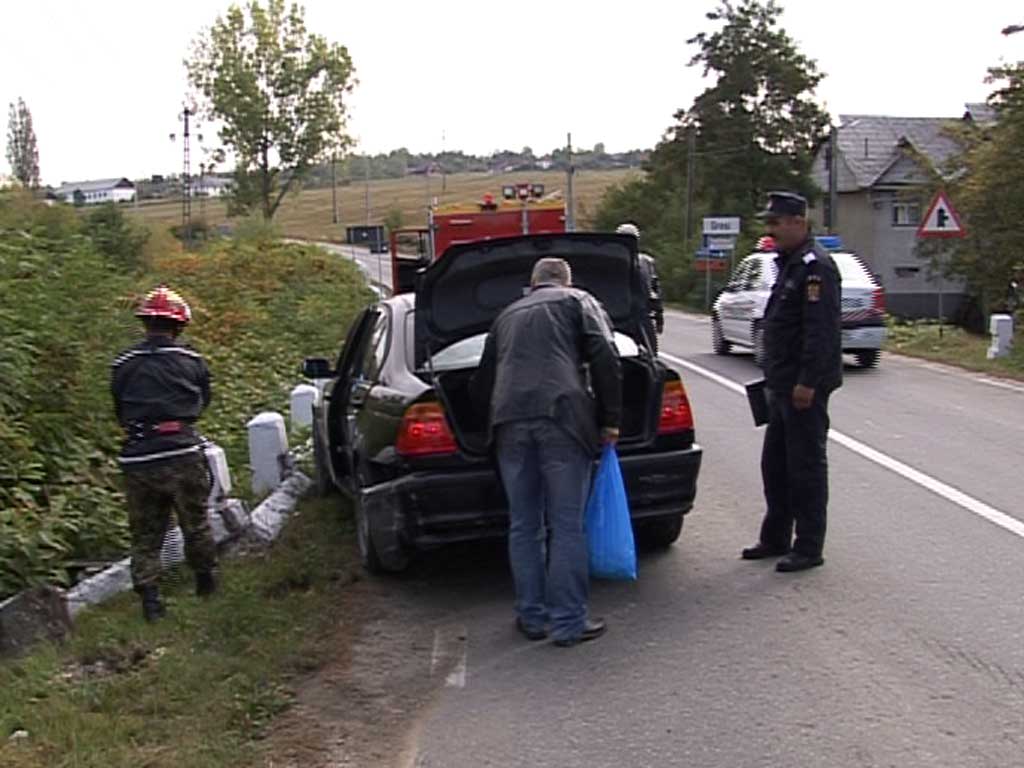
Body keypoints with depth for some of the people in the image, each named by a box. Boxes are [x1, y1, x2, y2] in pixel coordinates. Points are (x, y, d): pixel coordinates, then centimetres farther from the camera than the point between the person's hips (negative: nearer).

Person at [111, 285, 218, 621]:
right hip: (183, 455, -1)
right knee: (196, 523, 18)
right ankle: (206, 580, 32)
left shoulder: (123, 365, 1)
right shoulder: (192, 361, -3)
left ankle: (149, 598, 10)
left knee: (145, 534, 12)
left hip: (138, 459, 1)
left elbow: (120, 412, 10)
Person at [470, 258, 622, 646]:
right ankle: (569, 622, 4)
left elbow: (480, 385, 30)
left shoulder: (507, 315, 28)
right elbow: (605, 358, 0)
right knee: (567, 527, 1)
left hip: (509, 421, 4)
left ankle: (532, 616, 20)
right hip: (562, 416, -4)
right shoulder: (579, 302, 16)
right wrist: (609, 420, 5)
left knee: (523, 527, 12)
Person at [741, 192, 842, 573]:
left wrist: (808, 382, -25)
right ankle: (775, 538, 28)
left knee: (806, 465, -2)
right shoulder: (789, 263, 17)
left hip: (804, 387, -11)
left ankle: (808, 548, 7)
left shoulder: (815, 266, -16)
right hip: (783, 385, 11)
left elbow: (821, 331, -23)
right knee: (775, 464, 16)